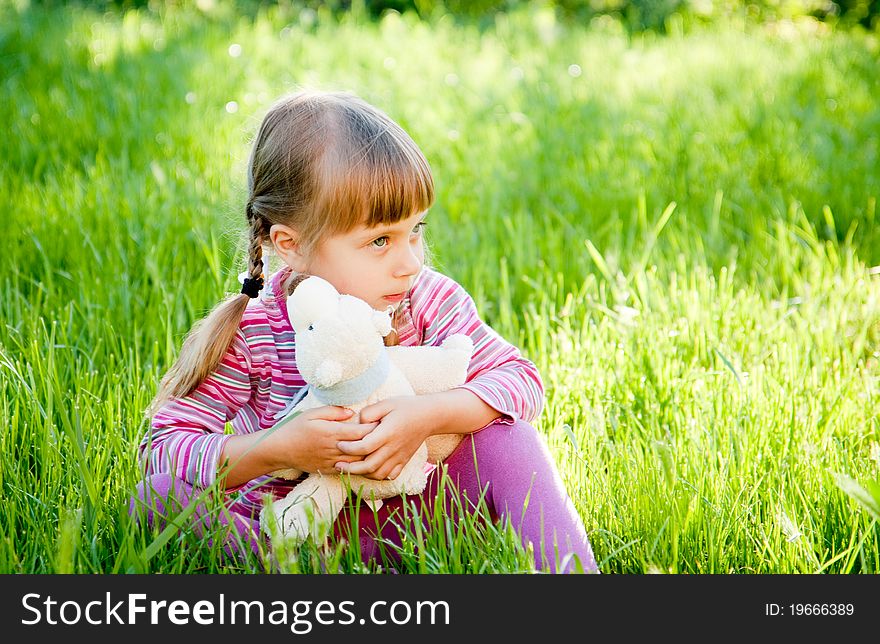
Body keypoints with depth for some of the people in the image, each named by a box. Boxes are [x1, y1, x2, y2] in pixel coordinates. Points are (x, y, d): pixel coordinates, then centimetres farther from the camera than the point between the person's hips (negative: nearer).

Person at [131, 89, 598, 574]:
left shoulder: (426, 300, -10)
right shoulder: (250, 333, -18)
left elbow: (522, 379, -11)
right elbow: (161, 450, -18)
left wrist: (430, 416, -30)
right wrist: (278, 449, -33)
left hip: (402, 513, 1)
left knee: (504, 435, -22)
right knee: (158, 496, -28)